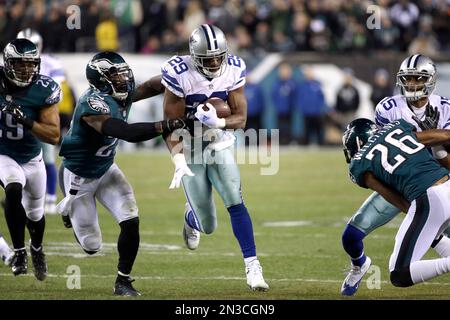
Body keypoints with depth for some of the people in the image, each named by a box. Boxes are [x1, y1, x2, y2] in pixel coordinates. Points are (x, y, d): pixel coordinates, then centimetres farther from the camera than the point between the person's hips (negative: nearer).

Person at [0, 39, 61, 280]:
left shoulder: (43, 90, -22)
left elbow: (54, 136, -23)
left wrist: (26, 121, -36)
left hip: (32, 158, 2)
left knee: (35, 212, 19)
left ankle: (37, 249, 51)